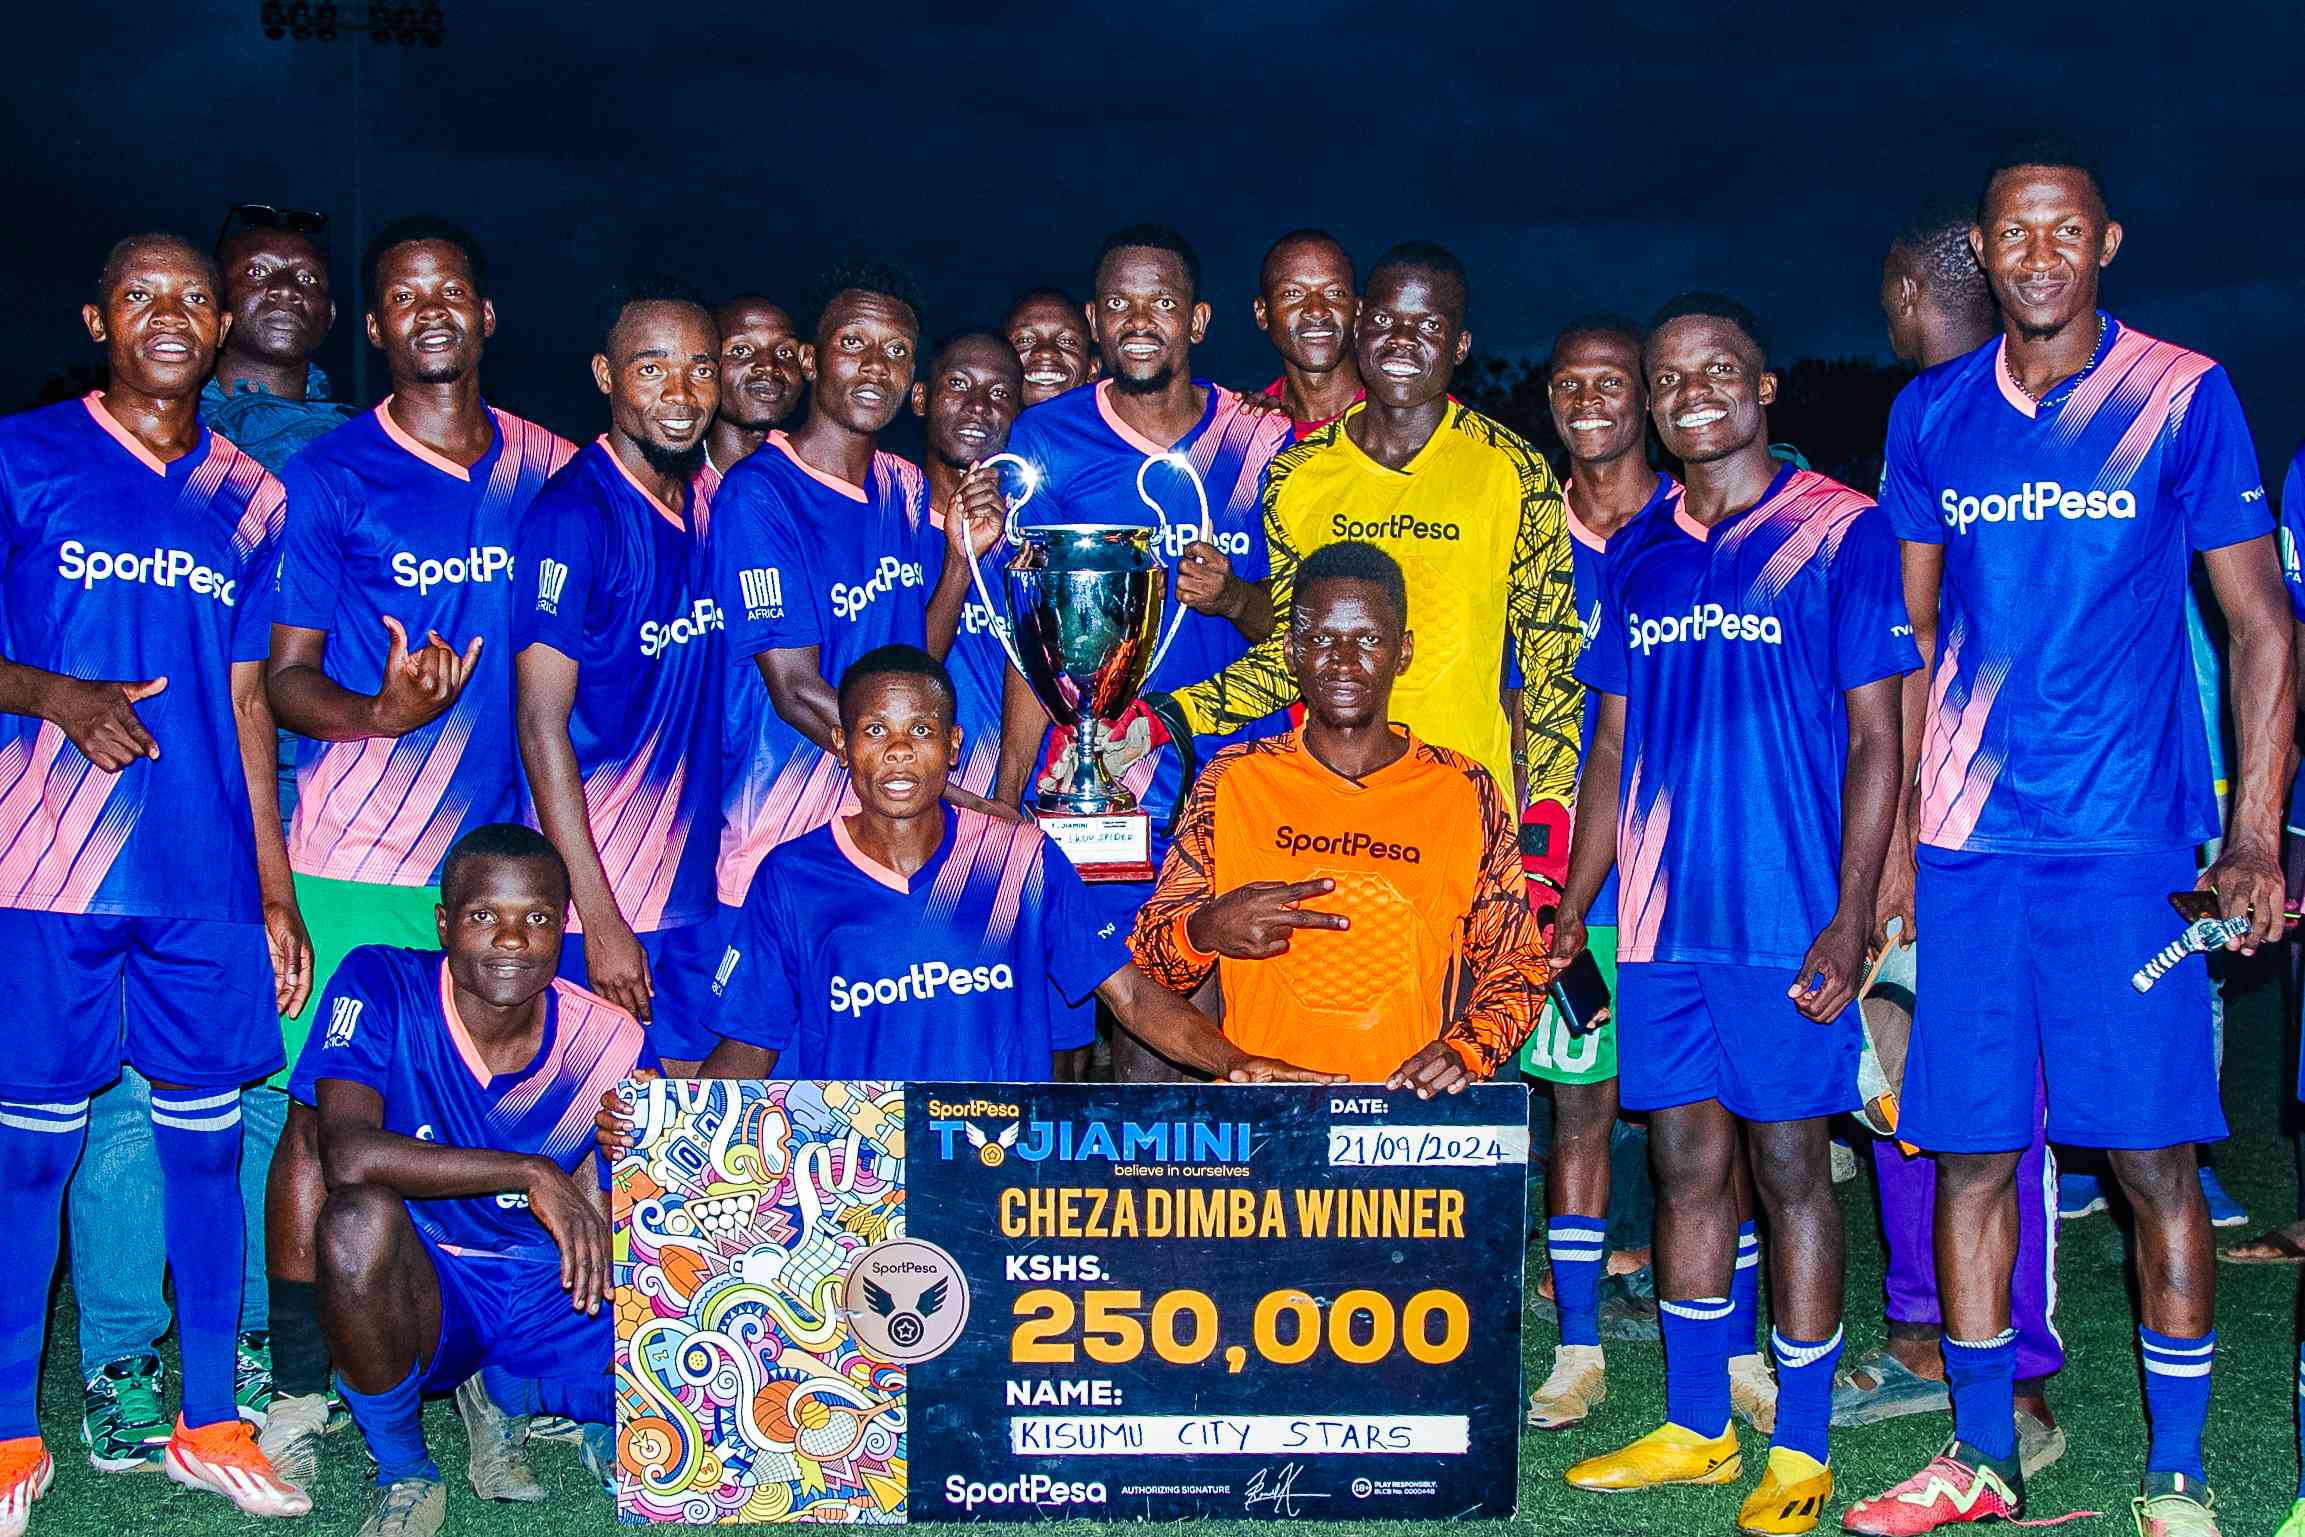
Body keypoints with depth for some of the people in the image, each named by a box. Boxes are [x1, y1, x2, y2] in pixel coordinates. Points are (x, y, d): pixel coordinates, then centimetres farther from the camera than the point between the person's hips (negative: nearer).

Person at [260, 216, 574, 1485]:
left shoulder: (549, 470, 9)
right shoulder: (329, 479, 0)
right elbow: (283, 677, 0)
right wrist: (379, 709, -22)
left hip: (509, 843, 3)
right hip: (360, 855, -2)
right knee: (324, 1110, 0)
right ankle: (299, 1387, 12)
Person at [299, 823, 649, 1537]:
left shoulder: (613, 1047, -8)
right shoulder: (381, 987, -15)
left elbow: (612, 1233, 0)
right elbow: (348, 1154, -30)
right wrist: (532, 1174, -33)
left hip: (549, 1292, 3)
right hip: (420, 1286, -2)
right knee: (359, 1218, -38)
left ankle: (504, 1395, 12)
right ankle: (404, 1477, -10)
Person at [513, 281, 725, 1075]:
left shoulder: (706, 500, 8)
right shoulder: (573, 516, -14)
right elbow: (541, 721, -16)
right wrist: (599, 919, -19)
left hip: (695, 889, 7)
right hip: (594, 898, -7)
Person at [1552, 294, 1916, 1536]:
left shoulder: (1841, 533, -3)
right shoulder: (1637, 554, 12)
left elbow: (1875, 740, -5)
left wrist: (1848, 921, -12)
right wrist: (1569, 911, 12)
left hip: (1787, 919, -5)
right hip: (1660, 918, 5)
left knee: (1788, 1165, 2)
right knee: (1684, 1165, 10)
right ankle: (1695, 1427, 23)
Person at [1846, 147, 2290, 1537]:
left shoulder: (2183, 397, -1)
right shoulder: (1932, 416, 8)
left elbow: (2262, 622, 0)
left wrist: (2257, 834, -7)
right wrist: (1894, 836, 8)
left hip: (2129, 845, -3)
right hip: (1964, 846, 3)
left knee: (2155, 1155, -1)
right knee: (1972, 1152, 7)